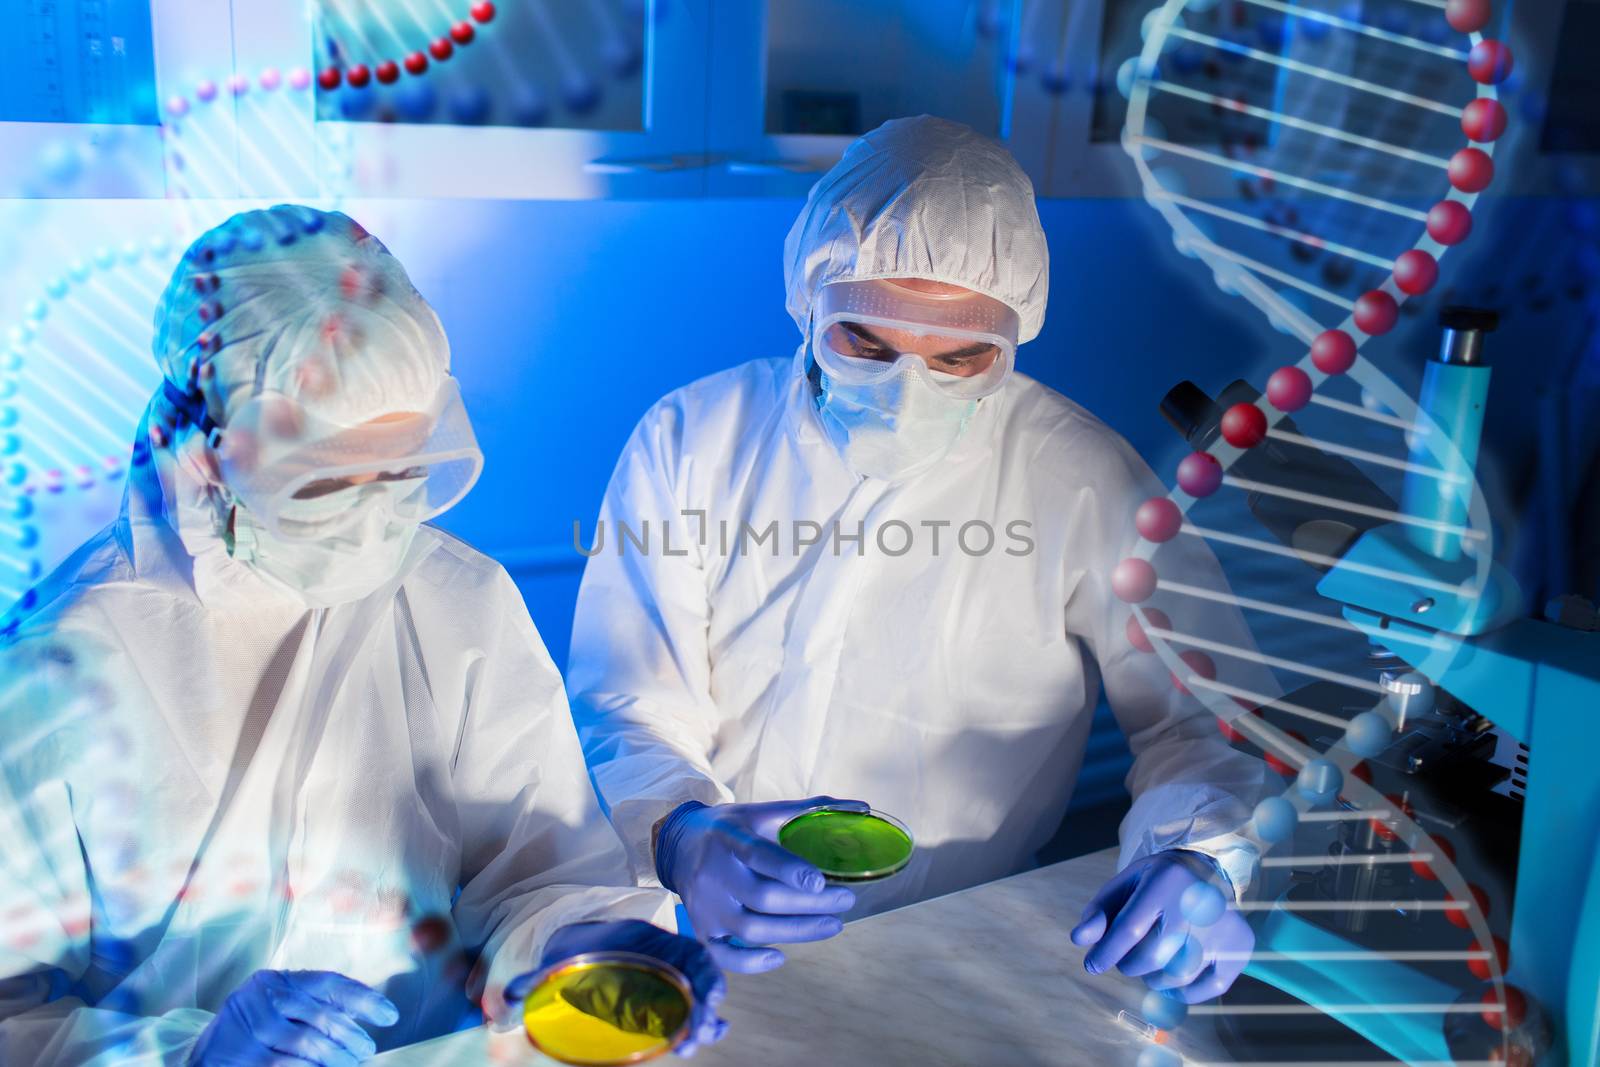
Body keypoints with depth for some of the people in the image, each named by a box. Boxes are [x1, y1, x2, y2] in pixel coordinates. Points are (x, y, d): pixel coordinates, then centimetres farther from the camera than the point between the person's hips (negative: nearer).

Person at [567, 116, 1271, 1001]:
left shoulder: (1082, 483, -2)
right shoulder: (690, 438, 2)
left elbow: (1208, 719, 2)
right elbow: (625, 712, -2)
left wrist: (1202, 861, -21)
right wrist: (681, 838, -25)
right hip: (687, 943, 0)